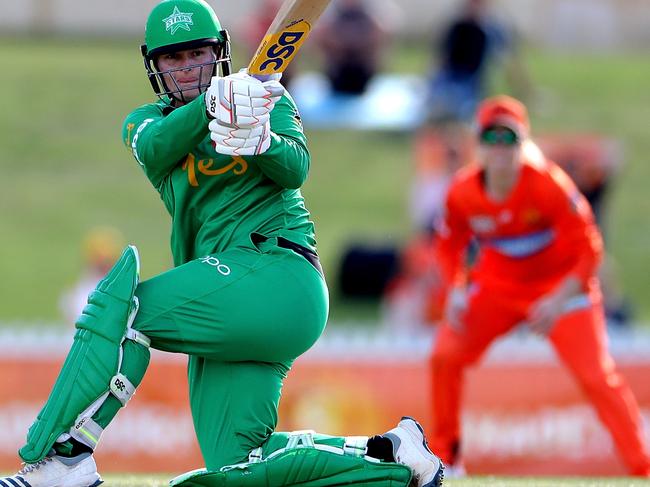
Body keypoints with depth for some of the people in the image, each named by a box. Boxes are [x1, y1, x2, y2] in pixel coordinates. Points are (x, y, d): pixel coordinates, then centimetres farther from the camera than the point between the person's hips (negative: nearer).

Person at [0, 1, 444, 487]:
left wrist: (259, 140, -32)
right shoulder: (147, 120, 19)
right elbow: (154, 148, -7)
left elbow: (294, 169, -9)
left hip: (275, 268, -6)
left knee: (120, 307, -22)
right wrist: (213, 104, -27)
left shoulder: (266, 97, 9)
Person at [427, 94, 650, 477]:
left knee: (597, 374, -14)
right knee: (446, 355, -7)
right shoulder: (463, 193, -15)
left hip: (562, 284, -4)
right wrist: (457, 291, -14)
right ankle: (445, 455, 13)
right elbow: (450, 245, 4)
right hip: (498, 284, 4)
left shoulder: (548, 184, -27)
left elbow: (589, 249, -24)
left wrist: (559, 302, -33)